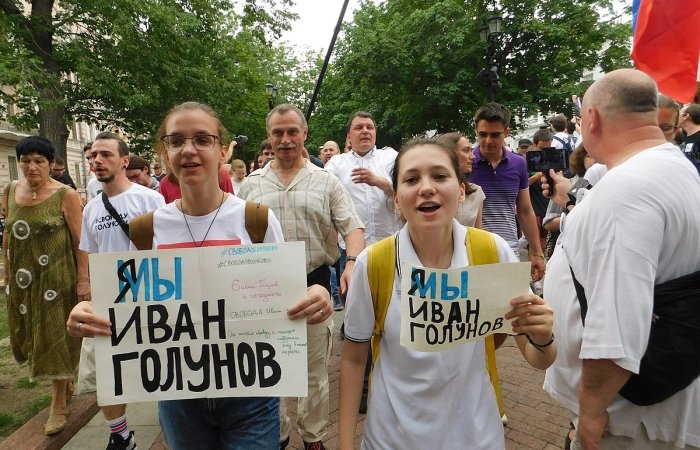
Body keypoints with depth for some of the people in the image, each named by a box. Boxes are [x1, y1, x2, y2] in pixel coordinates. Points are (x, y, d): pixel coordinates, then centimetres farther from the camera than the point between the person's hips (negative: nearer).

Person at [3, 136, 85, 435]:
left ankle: (59, 403, 21)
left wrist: (83, 279, -14)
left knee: (55, 337, 4)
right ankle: (65, 379, 40)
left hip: (56, 277, -5)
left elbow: (79, 241, -12)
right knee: (30, 335, 16)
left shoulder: (65, 195, -12)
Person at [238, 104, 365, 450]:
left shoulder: (327, 182, 0)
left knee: (315, 368, 13)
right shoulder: (250, 185, 6)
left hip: (314, 284, -1)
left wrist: (352, 263, -23)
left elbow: (352, 227, -5)